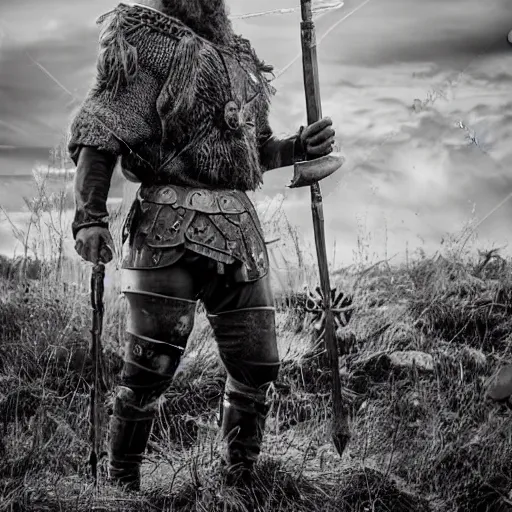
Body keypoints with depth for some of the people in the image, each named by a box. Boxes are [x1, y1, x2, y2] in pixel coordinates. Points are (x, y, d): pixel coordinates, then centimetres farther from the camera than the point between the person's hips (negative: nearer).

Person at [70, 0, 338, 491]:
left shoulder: (239, 56, 21)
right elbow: (97, 134, -7)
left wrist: (299, 146, 11)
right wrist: (89, 216, -19)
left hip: (238, 229, 6)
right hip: (171, 227, -6)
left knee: (257, 367, 7)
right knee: (148, 368, -3)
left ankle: (241, 478, 25)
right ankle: (120, 485, 15)